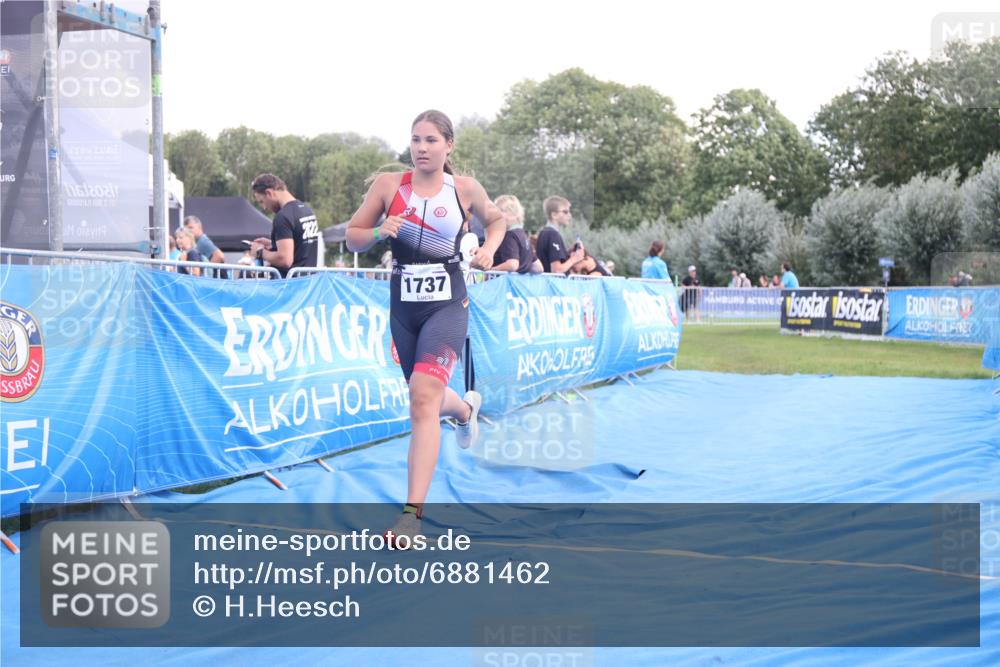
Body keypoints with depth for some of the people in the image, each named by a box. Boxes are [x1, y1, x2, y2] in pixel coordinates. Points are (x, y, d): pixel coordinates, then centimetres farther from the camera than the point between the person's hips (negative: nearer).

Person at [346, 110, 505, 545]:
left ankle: (412, 513, -21)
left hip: (447, 305, -3)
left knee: (423, 398, -21)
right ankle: (466, 407, 57)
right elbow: (352, 237, 6)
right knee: (426, 399, 18)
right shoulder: (388, 184, 1)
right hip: (403, 307, 4)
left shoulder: (465, 190, 0)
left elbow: (497, 219, 20)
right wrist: (379, 232, -15)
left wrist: (489, 249, 0)